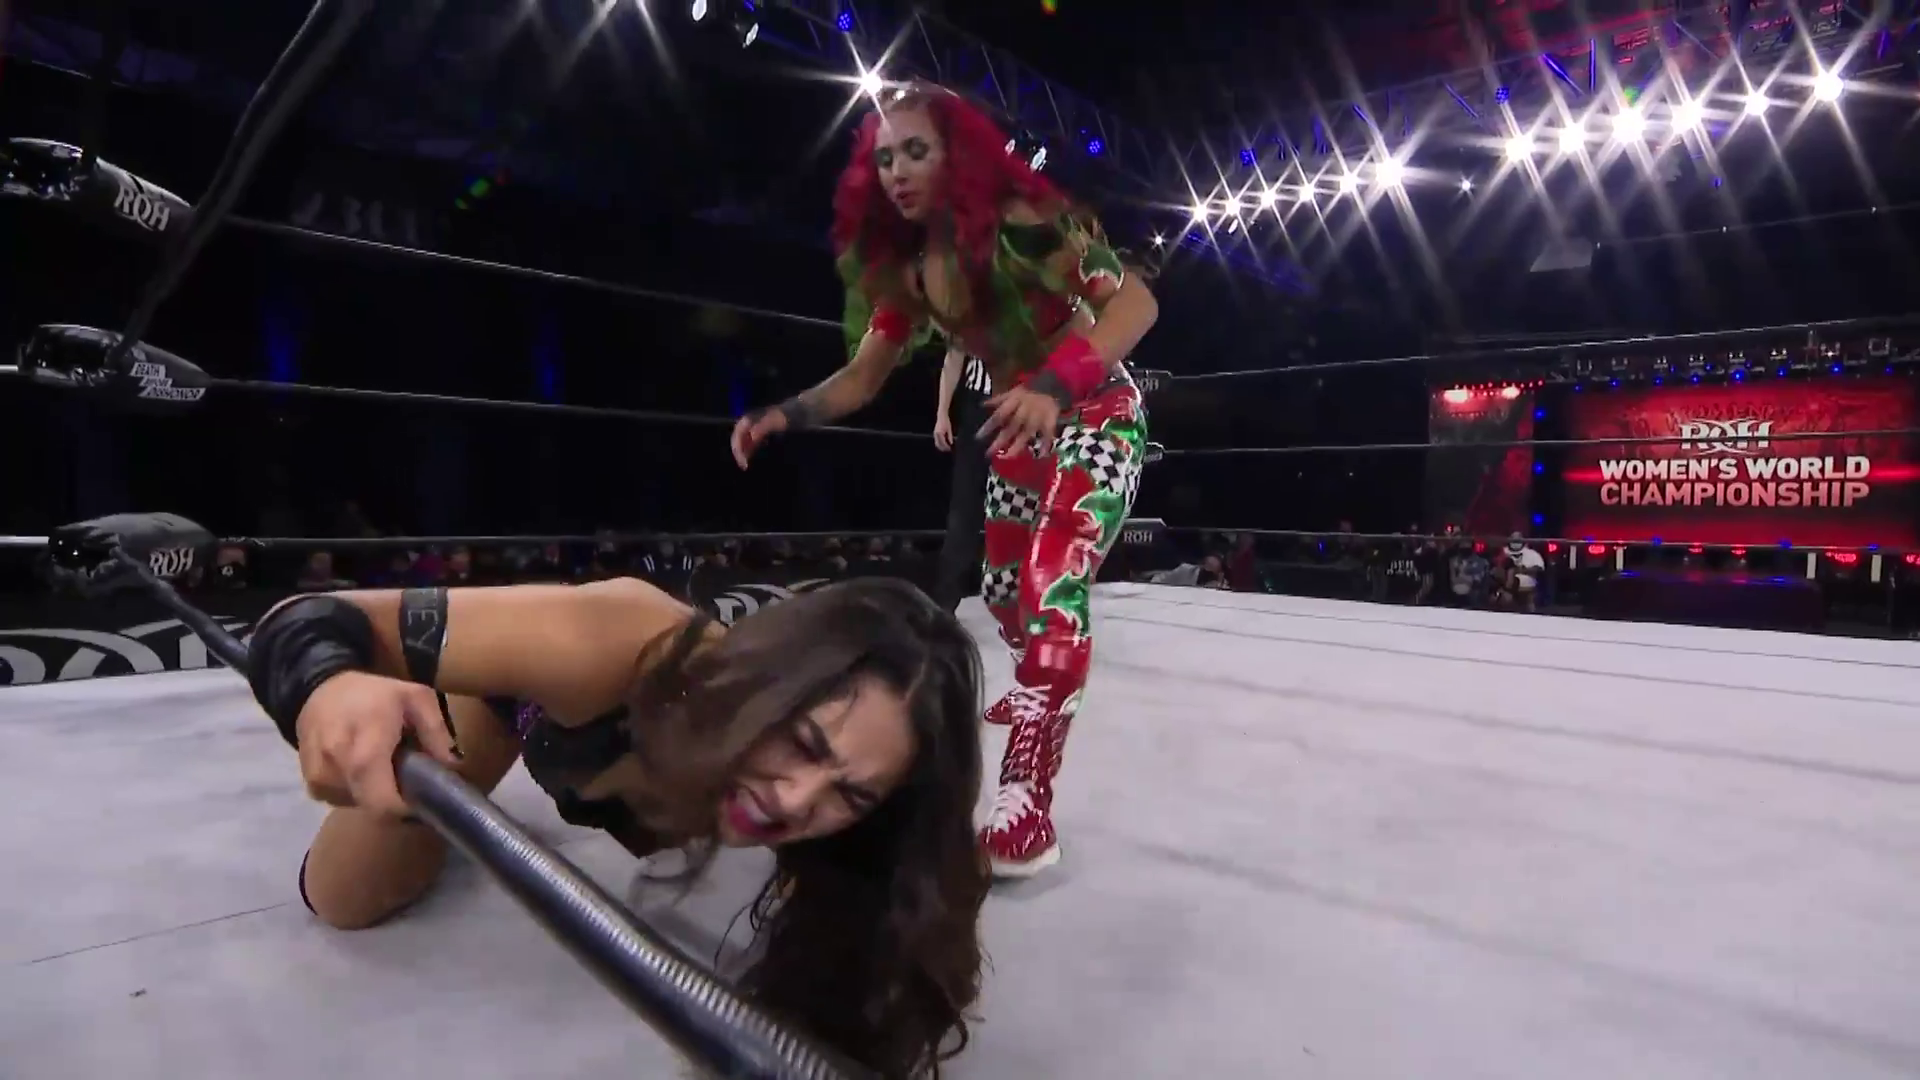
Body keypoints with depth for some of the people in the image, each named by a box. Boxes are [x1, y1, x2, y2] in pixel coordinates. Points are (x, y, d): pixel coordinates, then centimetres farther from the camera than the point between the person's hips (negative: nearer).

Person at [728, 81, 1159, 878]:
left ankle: (1027, 813, -23)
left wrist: (1055, 384, -45)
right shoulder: (906, 267, -3)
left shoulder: (1025, 222, -23)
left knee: (1052, 590, -24)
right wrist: (788, 413, -19)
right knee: (1002, 586, 17)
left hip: (1095, 415, -7)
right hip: (1022, 427, 8)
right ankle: (1045, 691, 48)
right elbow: (864, 373, -1)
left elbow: (1135, 302, -30)